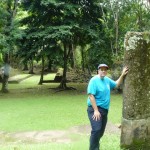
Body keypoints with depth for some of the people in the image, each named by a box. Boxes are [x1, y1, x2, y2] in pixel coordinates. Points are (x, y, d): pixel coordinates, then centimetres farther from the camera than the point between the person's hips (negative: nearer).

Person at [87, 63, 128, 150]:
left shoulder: (107, 80, 8)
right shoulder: (94, 80, -14)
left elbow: (116, 84, 25)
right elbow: (91, 95, -20)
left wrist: (122, 75, 11)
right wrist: (96, 110, -24)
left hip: (104, 110, 8)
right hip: (95, 109, -7)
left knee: (101, 131, 15)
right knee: (96, 130, -21)